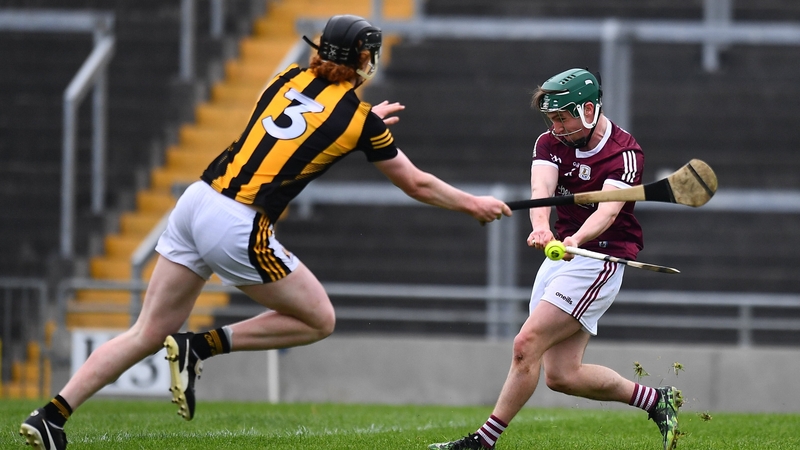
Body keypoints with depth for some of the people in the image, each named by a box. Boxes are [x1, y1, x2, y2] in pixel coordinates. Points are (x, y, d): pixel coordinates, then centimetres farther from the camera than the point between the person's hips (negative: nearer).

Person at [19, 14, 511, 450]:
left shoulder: (289, 80, 14)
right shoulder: (360, 120, 0)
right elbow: (417, 184, 14)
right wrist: (472, 203, 29)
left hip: (196, 201, 6)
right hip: (239, 229, -6)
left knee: (147, 334, 11)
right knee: (319, 319, 11)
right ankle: (200, 346, 0)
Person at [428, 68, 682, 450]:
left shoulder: (624, 154, -14)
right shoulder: (550, 143, 2)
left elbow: (608, 208, -30)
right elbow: (541, 189, -18)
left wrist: (576, 239, -50)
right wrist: (541, 228, -40)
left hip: (599, 259, -7)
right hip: (558, 258, 7)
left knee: (526, 345, -17)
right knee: (563, 376, 4)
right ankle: (657, 401, 22)